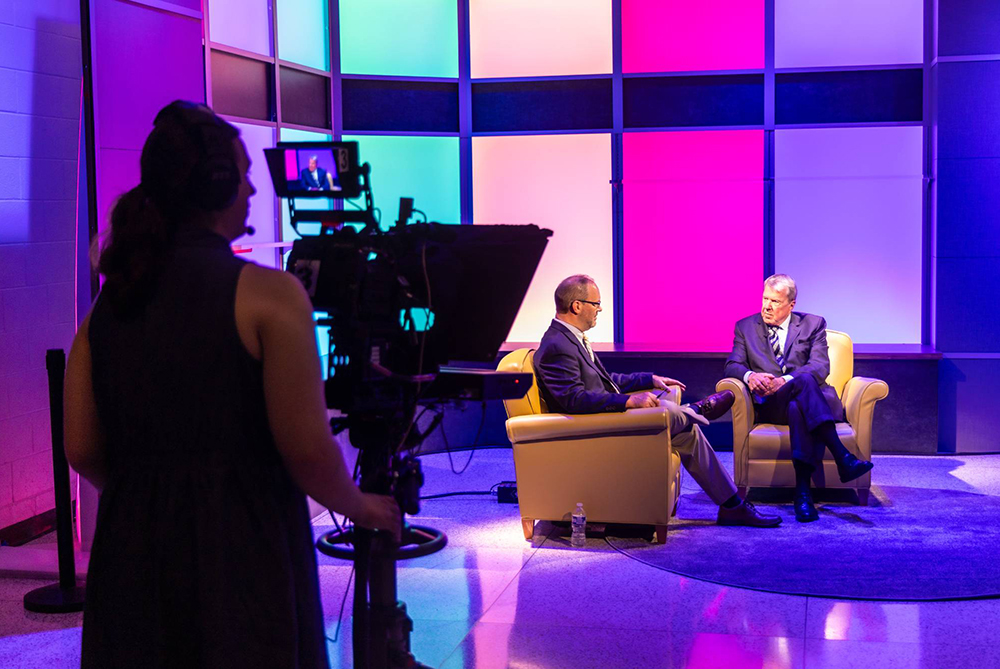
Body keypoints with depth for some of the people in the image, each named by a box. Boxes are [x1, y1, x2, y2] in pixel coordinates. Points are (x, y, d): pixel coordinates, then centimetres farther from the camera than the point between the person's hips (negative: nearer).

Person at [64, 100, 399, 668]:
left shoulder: (110, 303, 3)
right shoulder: (269, 295, -13)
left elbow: (81, 450, 3)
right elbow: (307, 450, -16)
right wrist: (362, 507, 3)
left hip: (132, 557, 5)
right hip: (242, 555, -5)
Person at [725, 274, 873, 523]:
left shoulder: (813, 324, 12)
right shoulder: (745, 327, 17)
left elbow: (820, 367, -3)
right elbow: (732, 365, 6)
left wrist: (784, 381, -21)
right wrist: (749, 375, -19)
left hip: (807, 400, 1)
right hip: (768, 406, -1)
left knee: (798, 408, -38)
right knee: (804, 381, -35)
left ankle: (803, 491, -48)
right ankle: (843, 457, -48)